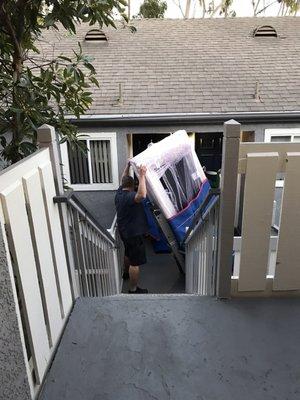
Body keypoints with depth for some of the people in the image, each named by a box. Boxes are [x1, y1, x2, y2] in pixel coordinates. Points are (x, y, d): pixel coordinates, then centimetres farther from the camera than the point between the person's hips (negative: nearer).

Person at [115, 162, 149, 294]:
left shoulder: (119, 192, 3)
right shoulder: (129, 196, -25)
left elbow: (123, 179, 23)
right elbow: (142, 195, -47)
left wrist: (128, 165, 24)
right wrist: (142, 176, -42)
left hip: (124, 231, 10)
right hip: (133, 232, -10)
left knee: (129, 255, 31)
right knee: (135, 263, 0)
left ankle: (127, 273, 53)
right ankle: (133, 289, 10)